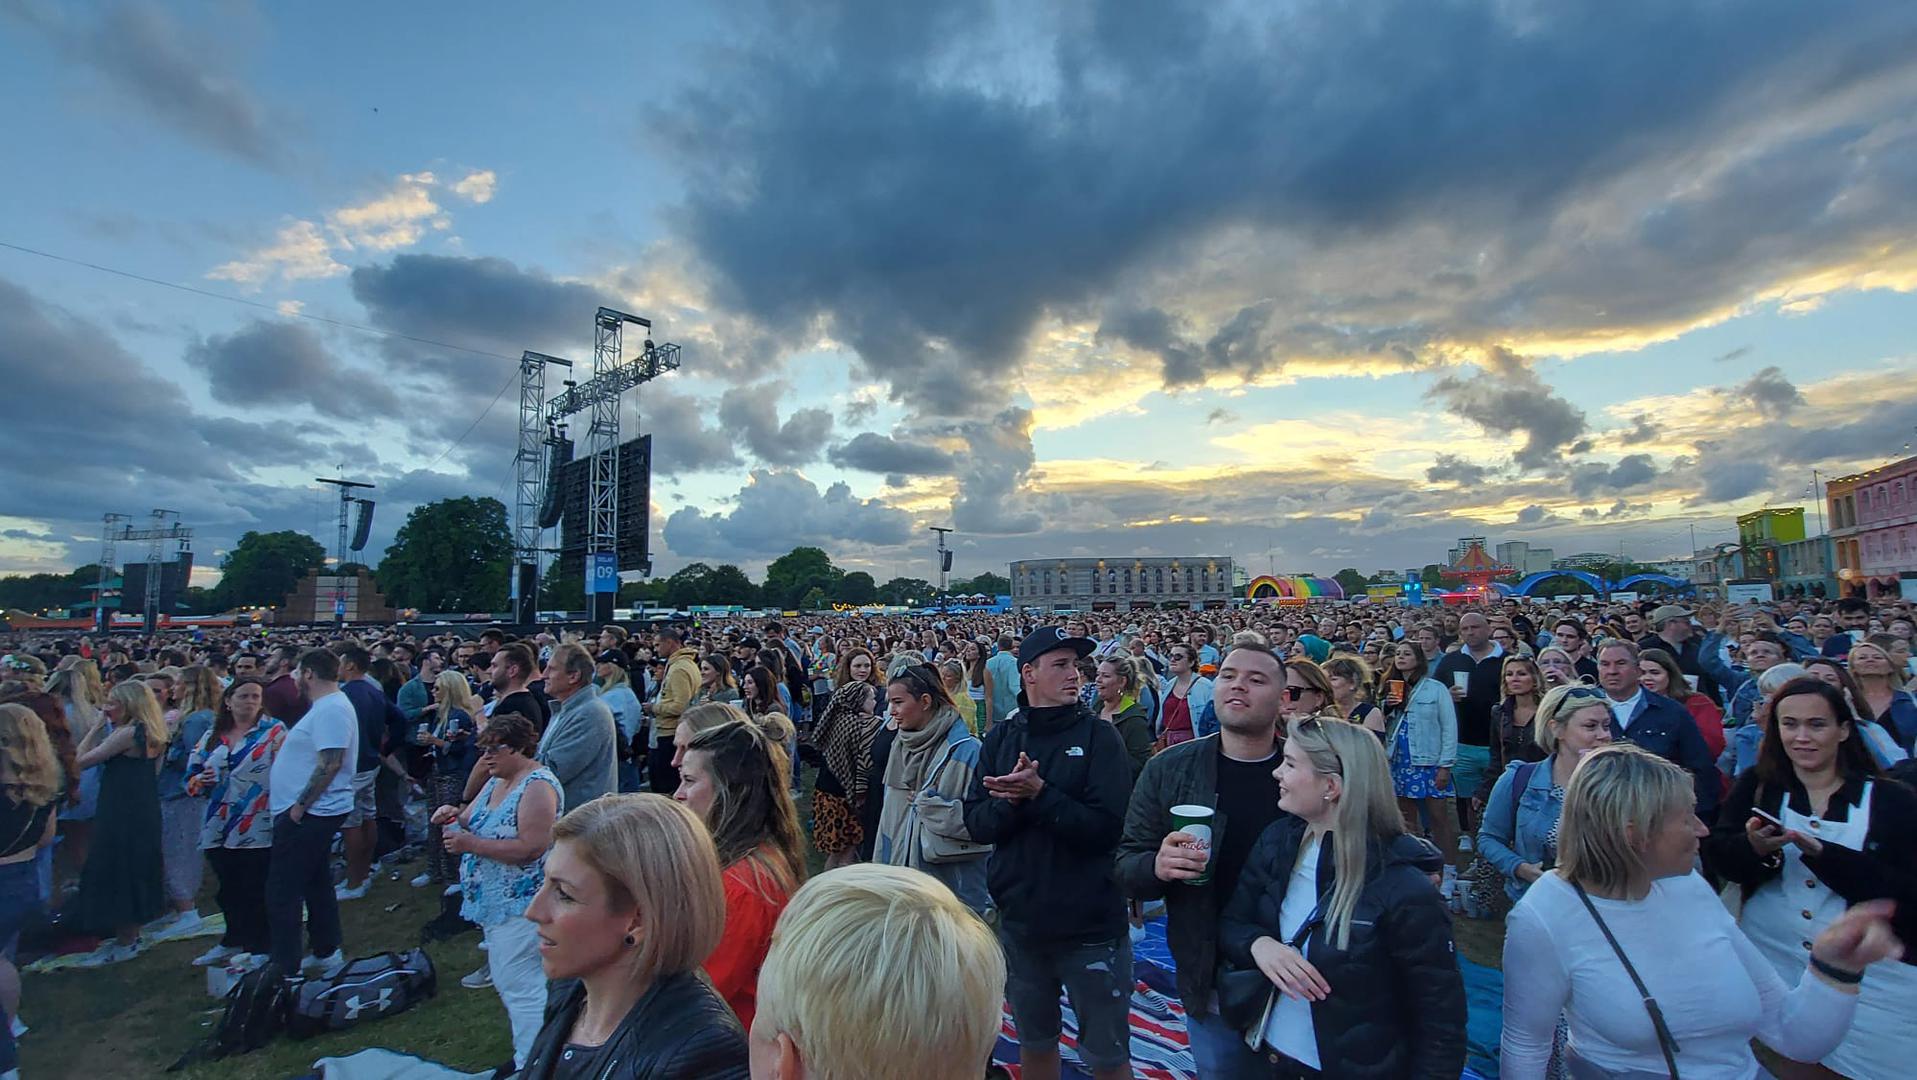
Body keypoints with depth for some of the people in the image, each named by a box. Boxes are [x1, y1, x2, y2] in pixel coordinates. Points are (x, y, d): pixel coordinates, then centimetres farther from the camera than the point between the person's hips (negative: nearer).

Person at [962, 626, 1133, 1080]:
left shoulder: (1099, 735, -10)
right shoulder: (1000, 738, 0)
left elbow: (1108, 826, -18)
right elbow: (976, 824, -5)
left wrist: (1040, 795, -25)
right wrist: (1011, 800, -23)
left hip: (1091, 924, -3)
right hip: (1019, 922, 3)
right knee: (1034, 1041, 23)